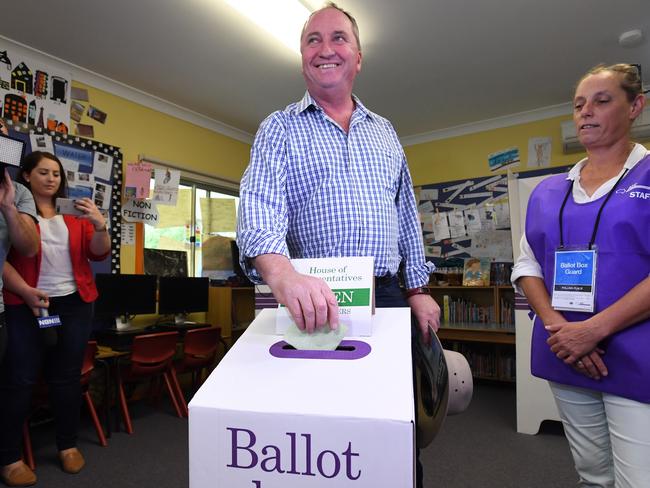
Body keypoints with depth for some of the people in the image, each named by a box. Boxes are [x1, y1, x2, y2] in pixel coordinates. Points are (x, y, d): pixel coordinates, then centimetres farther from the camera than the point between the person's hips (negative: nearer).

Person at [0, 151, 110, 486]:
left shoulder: (75, 214, 11)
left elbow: (98, 253, 2)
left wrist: (100, 225, -16)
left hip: (74, 304, 3)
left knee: (67, 377, 10)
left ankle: (68, 445, 22)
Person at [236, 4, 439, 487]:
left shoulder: (385, 132, 16)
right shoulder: (280, 128, 3)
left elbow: (407, 216, 16)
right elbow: (260, 204, -16)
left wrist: (419, 289, 10)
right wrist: (282, 272, -35)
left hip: (387, 297, 4)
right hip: (313, 301, -3)